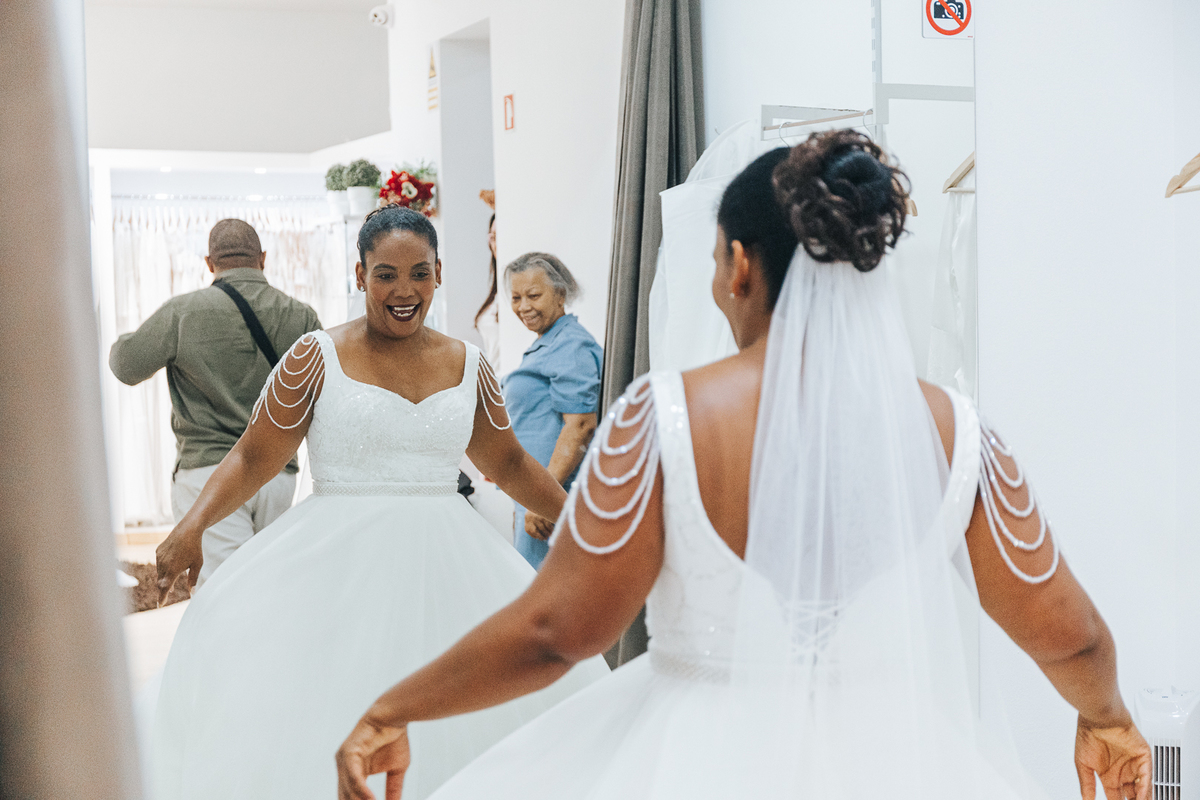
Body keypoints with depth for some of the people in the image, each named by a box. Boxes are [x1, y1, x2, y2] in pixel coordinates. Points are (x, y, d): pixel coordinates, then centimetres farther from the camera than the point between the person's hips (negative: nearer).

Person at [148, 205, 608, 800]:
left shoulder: (467, 366, 9)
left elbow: (509, 465, 20)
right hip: (340, 567, -3)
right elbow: (253, 458, -2)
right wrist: (192, 527, -16)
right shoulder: (319, 357, -2)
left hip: (443, 566, 3)